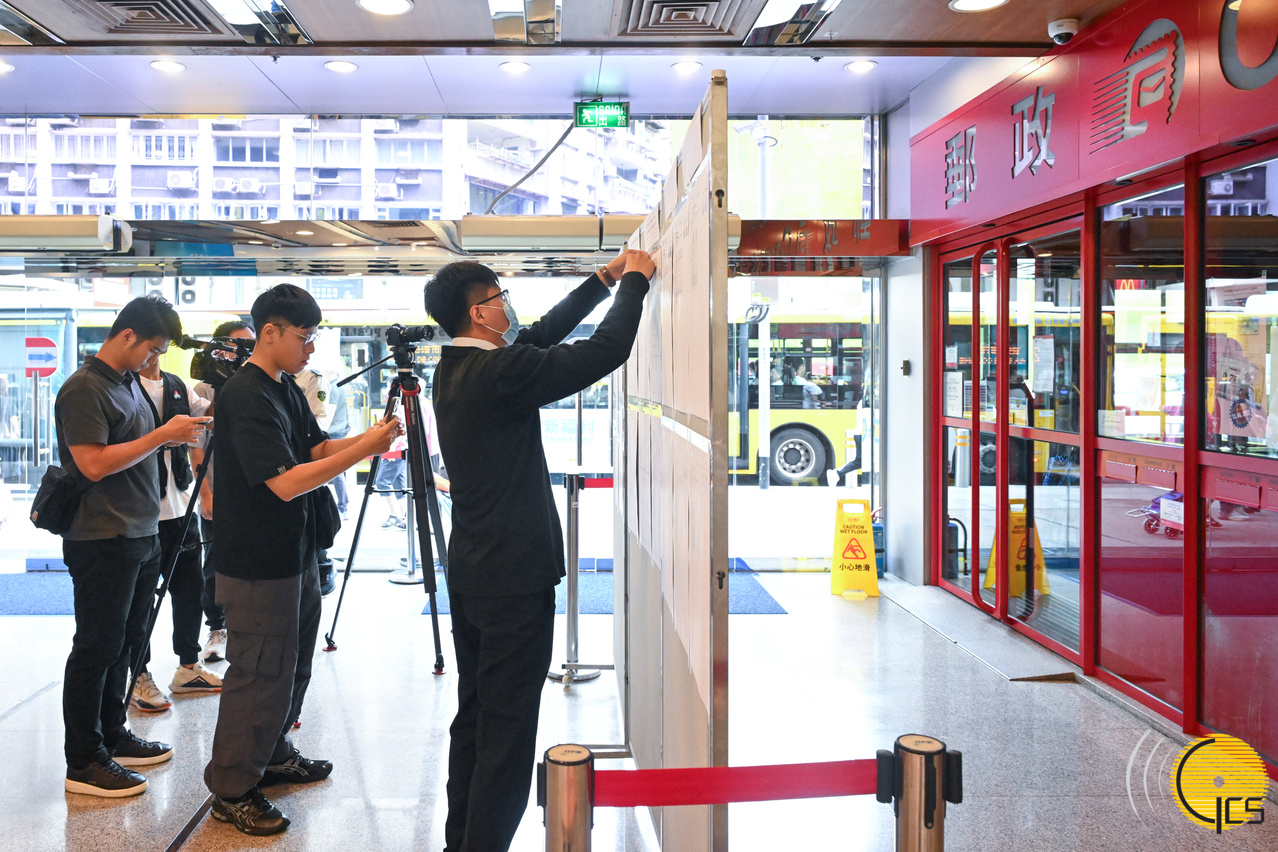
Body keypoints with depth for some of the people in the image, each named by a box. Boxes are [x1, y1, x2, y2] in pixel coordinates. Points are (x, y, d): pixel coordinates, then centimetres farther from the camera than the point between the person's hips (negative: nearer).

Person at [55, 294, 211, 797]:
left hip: (141, 536, 9)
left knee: (126, 643, 16)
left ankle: (112, 737, 28)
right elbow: (94, 463, -21)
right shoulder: (84, 389, -14)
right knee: (97, 648, -3)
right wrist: (163, 435, -20)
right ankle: (83, 763, 5)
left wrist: (177, 434, 10)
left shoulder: (128, 382, 15)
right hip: (102, 543, -9)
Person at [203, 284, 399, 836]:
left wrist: (367, 439, -5)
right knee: (260, 676, 0)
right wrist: (362, 448, -25)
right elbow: (286, 481, -27)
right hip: (256, 565, -10)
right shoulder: (245, 396, -21)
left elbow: (316, 447, 12)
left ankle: (273, 756, 39)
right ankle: (231, 790, 15)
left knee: (292, 667, 21)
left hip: (294, 555, 10)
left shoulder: (286, 388, 9)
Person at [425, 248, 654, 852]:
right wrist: (635, 280, -3)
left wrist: (605, 279, 20)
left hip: (470, 571, 10)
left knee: (475, 715, 18)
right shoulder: (500, 371, -19)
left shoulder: (454, 368, 8)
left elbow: (543, 333, 18)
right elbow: (606, 350, -18)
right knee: (507, 730, -2)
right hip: (514, 575, -10)